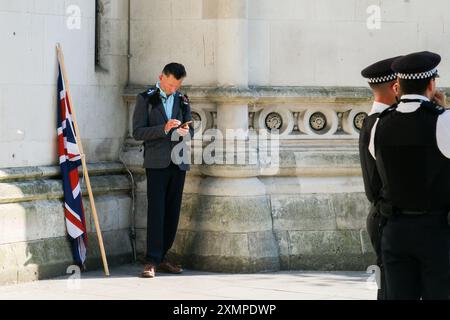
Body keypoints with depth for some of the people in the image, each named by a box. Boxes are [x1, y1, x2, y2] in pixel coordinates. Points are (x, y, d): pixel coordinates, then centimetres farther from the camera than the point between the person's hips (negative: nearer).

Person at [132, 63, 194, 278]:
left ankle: (160, 258, 14)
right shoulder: (146, 99, 1)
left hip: (178, 163, 5)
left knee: (172, 213, 6)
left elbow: (191, 130, 18)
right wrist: (164, 128, -19)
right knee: (156, 212, -10)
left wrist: (185, 132, -7)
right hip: (157, 163, -5)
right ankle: (151, 262, -11)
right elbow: (137, 132, -6)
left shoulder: (182, 101, 14)